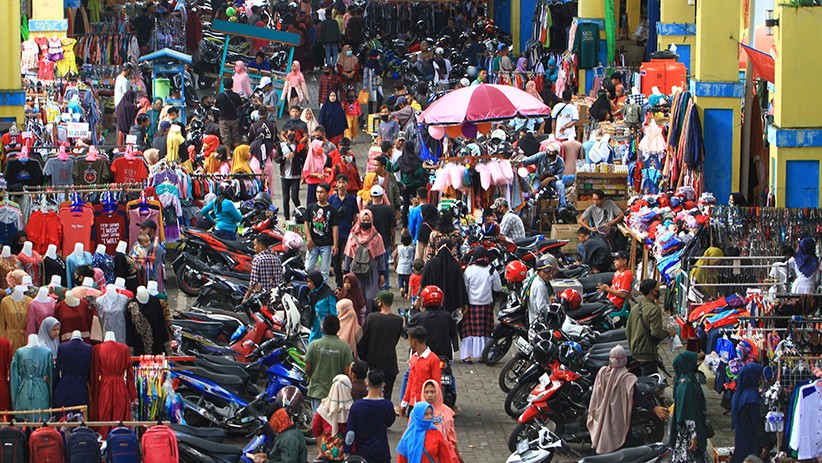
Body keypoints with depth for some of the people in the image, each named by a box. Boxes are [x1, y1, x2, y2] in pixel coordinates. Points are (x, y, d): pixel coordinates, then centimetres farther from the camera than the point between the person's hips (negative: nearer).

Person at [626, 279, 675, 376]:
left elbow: (627, 331, 17)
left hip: (635, 352, 9)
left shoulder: (635, 307, 12)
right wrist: (669, 333, -4)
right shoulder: (654, 309, -15)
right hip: (647, 353, -9)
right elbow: (656, 332, -22)